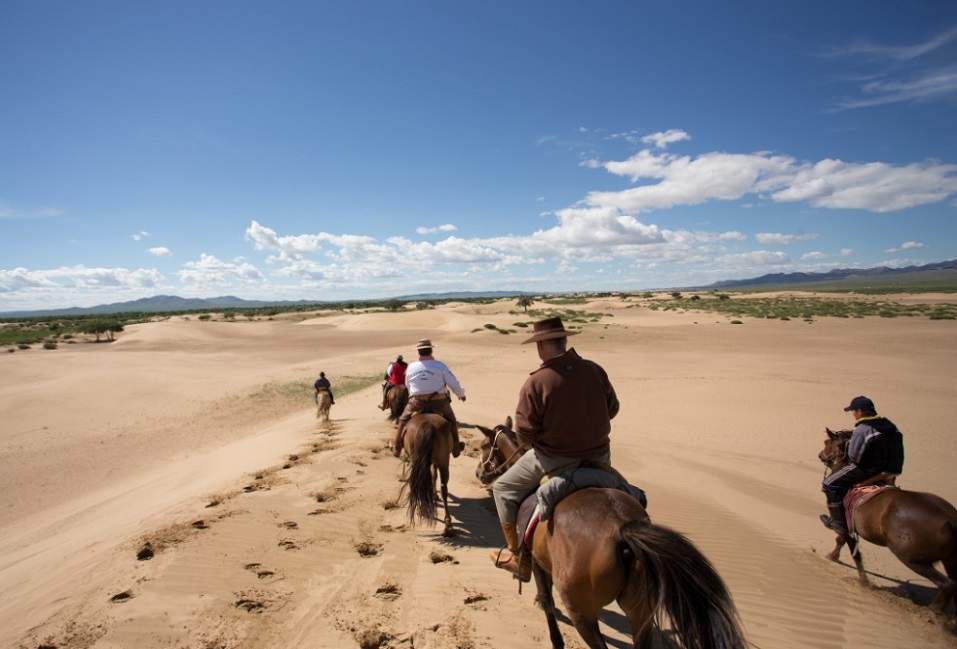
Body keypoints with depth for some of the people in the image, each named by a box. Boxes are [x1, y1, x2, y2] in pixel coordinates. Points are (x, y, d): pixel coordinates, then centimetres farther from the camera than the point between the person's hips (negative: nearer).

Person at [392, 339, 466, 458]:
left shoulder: (411, 367, -2)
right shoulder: (440, 366, -10)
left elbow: (407, 386, 11)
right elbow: (454, 383, -7)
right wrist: (461, 394, 12)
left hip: (417, 403, 1)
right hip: (439, 402, -1)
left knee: (403, 420, 24)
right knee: (451, 421, 23)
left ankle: (396, 448, 27)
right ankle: (455, 447, 28)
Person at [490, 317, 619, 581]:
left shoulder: (535, 383, -22)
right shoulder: (595, 370, -8)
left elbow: (524, 432, -15)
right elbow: (612, 408, 5)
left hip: (554, 459, -4)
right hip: (599, 455, 5)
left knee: (503, 489, 17)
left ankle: (518, 557, 21)